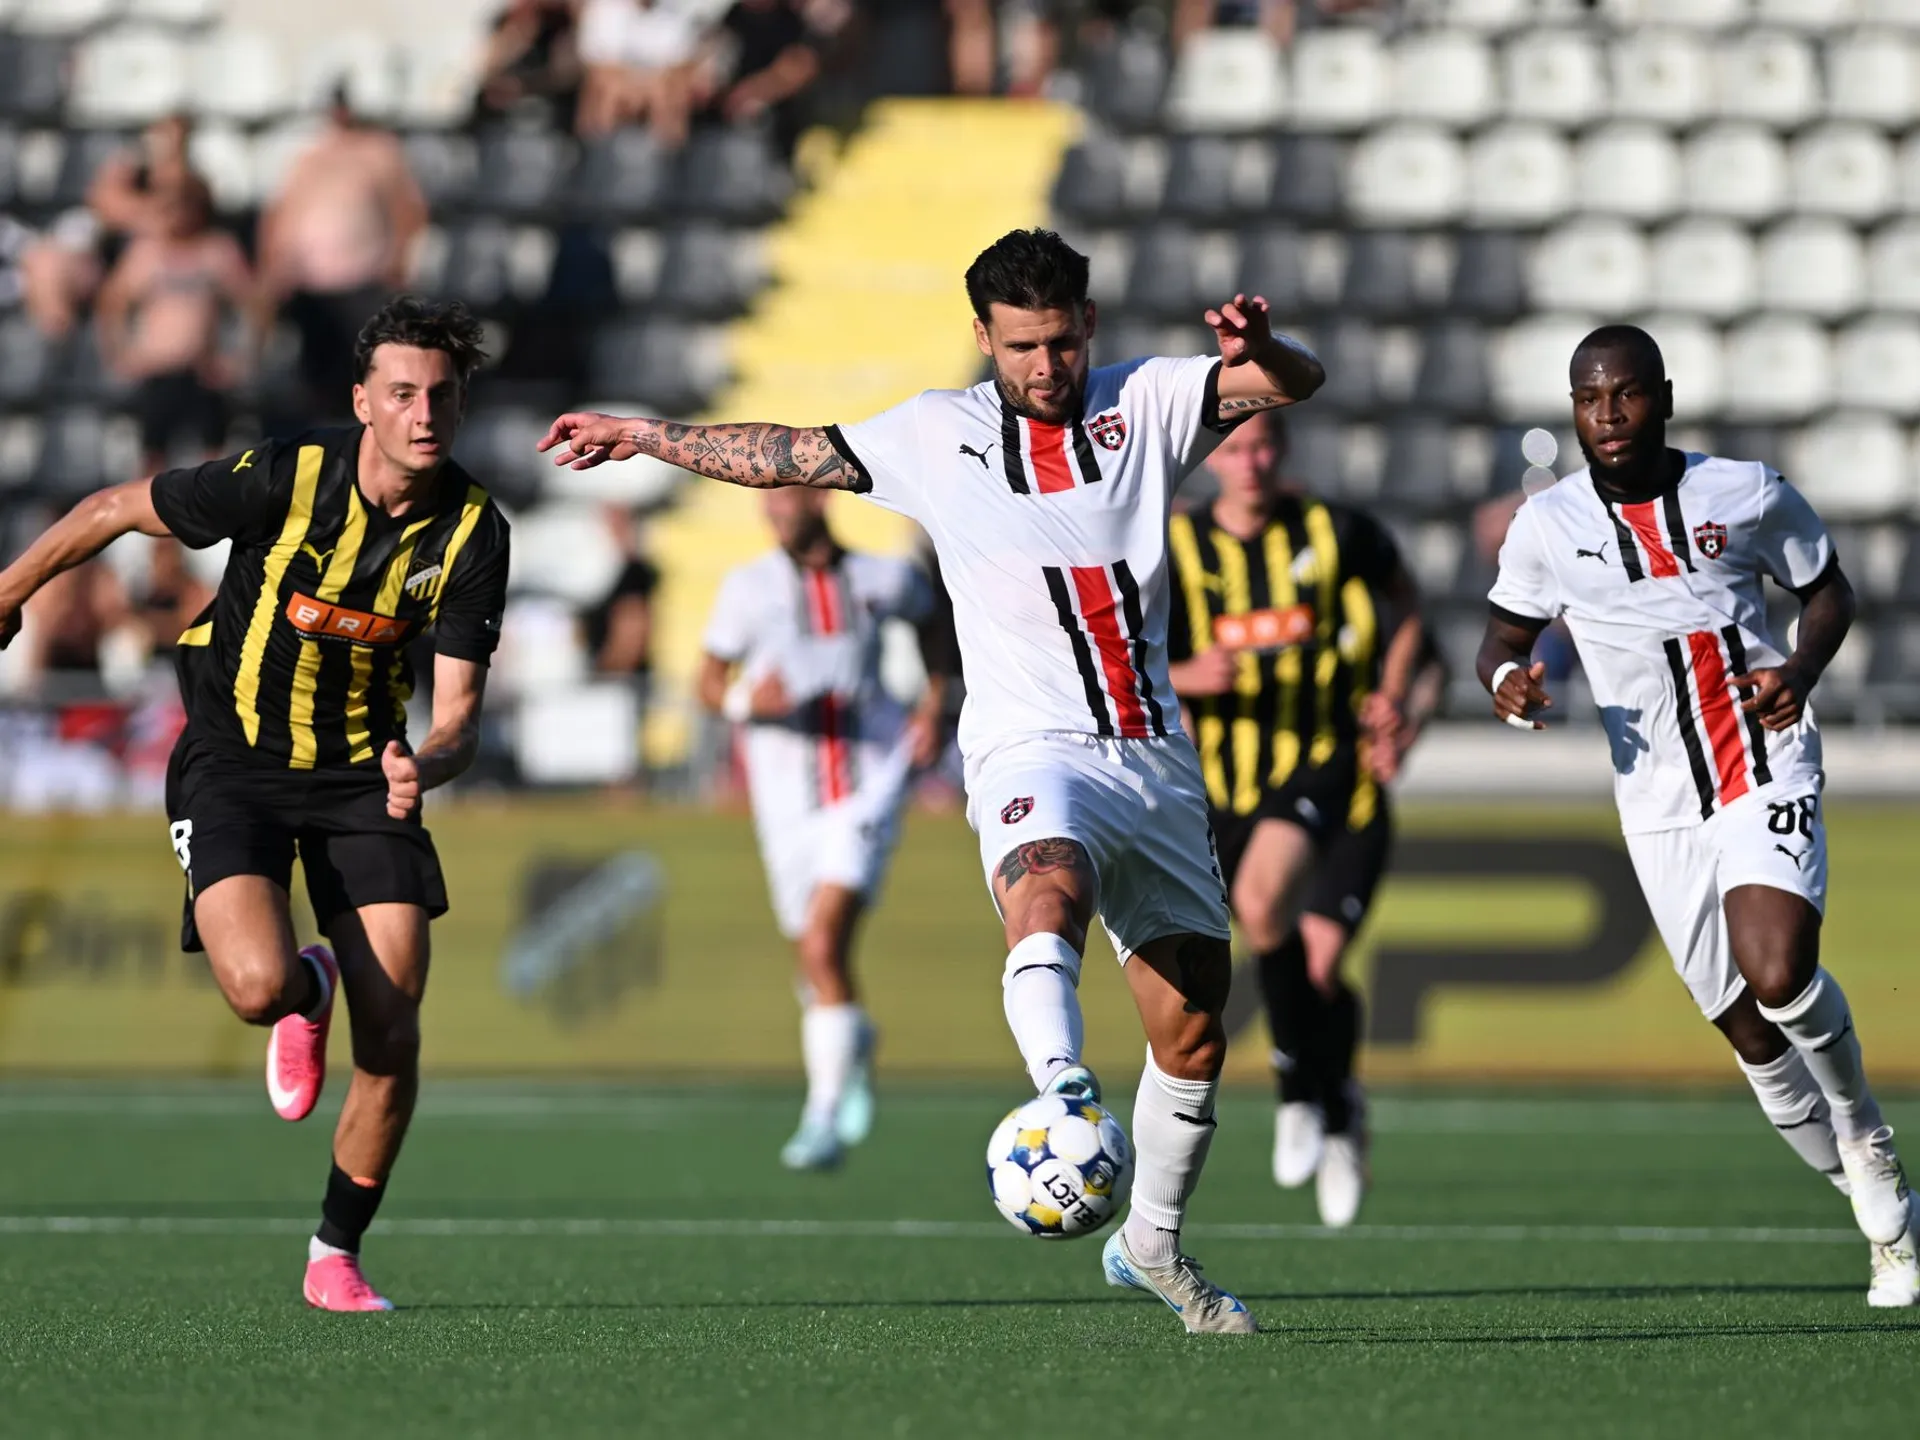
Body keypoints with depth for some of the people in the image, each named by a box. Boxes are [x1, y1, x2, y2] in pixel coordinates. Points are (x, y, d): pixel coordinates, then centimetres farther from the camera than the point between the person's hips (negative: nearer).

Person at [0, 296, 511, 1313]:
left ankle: (336, 1257, 13)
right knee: (257, 983, -27)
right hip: (234, 761, -3)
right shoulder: (283, 480, -21)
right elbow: (114, 511, -5)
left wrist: (424, 766, -33)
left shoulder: (474, 534, -11)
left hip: (365, 773, 3)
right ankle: (303, 995, 14)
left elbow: (459, 712, -10)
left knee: (392, 1030, -8)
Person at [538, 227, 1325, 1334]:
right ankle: (1062, 1091, -61)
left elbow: (1299, 381, -1)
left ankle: (1153, 1242, 25)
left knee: (1193, 1030, 5)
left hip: (1158, 762, 3)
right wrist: (645, 436, 26)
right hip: (1035, 750, -3)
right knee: (1049, 889, -38)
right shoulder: (938, 435, 10)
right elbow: (788, 455, 21)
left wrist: (1258, 350, -23)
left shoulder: (1147, 403, 10)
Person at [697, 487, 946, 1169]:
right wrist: (746, 700, -18)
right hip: (786, 786, 2)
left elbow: (933, 618, 23)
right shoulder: (749, 587, 0)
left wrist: (934, 705, 10)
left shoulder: (883, 578, 1)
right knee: (818, 963, 10)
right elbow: (708, 683, 4)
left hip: (869, 777, -2)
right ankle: (854, 1044, 45)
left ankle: (824, 1118, -17)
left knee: (824, 939, -20)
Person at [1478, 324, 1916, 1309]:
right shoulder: (1548, 525, 2)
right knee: (1751, 1035, 4)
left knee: (1778, 976, -26)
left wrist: (1804, 666, -8)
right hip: (1660, 807, 3)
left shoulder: (1747, 494, -1)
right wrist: (1507, 680, -10)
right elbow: (1505, 632, 14)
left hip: (1768, 774, -2)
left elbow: (1828, 589, 13)